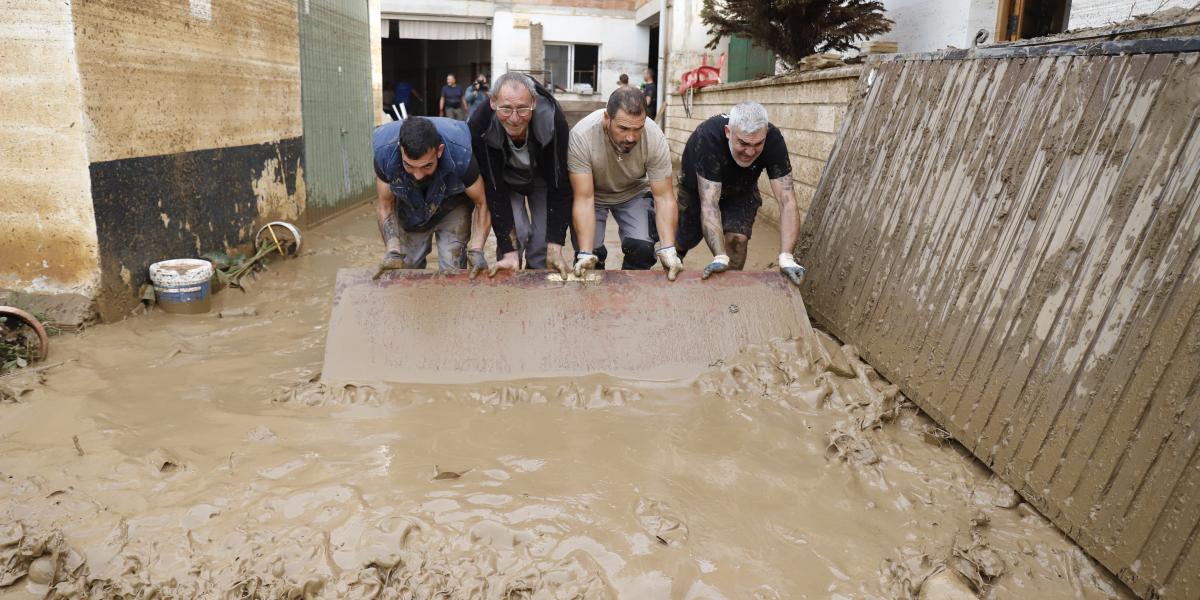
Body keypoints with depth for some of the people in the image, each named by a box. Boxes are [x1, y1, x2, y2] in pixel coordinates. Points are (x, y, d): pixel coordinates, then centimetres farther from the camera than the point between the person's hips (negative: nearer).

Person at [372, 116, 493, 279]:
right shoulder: (384, 153, -33)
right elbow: (385, 206, -16)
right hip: (409, 210, 2)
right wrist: (394, 252, -29)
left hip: (452, 209, -2)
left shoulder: (461, 155, -37)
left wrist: (476, 251, -35)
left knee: (452, 272, -13)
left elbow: (482, 203, -22)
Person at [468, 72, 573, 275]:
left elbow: (559, 185, -28)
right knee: (514, 234, -15)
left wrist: (555, 248, -30)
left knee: (544, 241, -7)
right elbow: (493, 189, -29)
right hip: (505, 180, 0)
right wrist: (510, 252, -31)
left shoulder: (553, 119, -35)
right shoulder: (480, 125, -35)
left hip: (543, 178, 0)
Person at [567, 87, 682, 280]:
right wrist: (585, 254, -40)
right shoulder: (581, 136, -34)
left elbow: (664, 198, -24)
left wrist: (668, 249, -37)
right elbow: (584, 199, -31)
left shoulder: (655, 138, -29)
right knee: (592, 252, -18)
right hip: (591, 193, -1)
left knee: (642, 249, -19)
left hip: (634, 193, 1)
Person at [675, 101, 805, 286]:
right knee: (685, 240, 12)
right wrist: (720, 257, -54)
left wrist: (786, 257, -48)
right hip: (699, 188, -1)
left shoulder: (773, 140, -34)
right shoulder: (708, 136, -42)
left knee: (738, 240, -18)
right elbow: (709, 202, -44)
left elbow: (787, 200, -37)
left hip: (741, 190, 2)